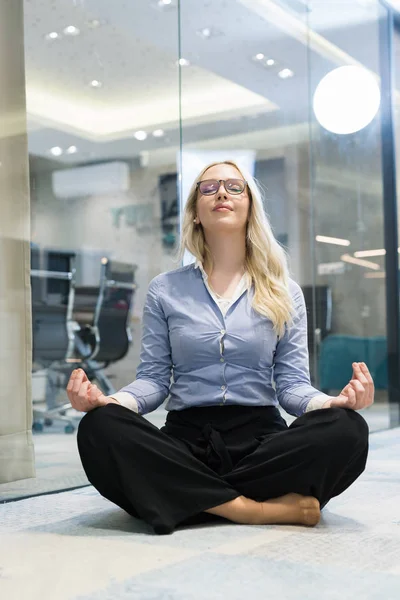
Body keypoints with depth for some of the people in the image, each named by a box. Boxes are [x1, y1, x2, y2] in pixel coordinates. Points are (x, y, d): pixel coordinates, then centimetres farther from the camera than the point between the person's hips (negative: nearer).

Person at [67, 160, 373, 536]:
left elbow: (291, 383, 5)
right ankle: (266, 508, -25)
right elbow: (154, 378, 6)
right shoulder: (164, 291, 12)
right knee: (99, 429, -31)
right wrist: (108, 401, -16)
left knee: (347, 430, -30)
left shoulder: (284, 294, 11)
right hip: (186, 437, 0)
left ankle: (193, 498, -20)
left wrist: (334, 401, -19)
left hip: (262, 438, 0)